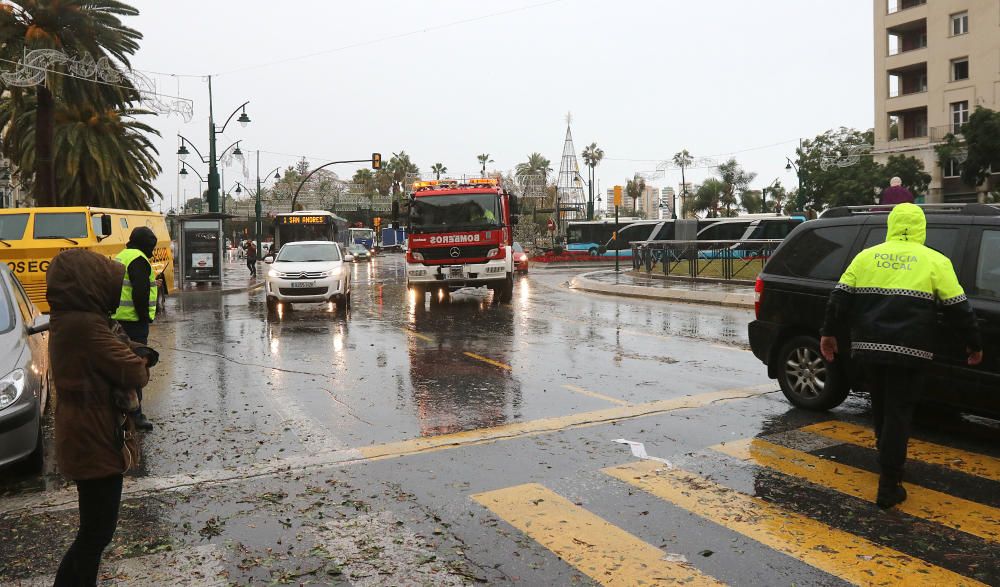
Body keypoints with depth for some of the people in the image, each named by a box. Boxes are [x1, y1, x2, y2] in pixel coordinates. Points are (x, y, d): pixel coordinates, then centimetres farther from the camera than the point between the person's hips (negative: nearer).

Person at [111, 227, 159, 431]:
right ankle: (134, 414, -5)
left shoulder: (120, 257, 19)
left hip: (117, 319, 10)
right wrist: (145, 317, -12)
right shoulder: (138, 260, -13)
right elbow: (140, 293, -21)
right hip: (133, 321, -10)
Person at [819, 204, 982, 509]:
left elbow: (840, 297, 7)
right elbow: (958, 308, 4)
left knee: (881, 409, 21)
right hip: (909, 352, -3)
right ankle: (888, 486, 0)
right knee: (898, 415, 1)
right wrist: (974, 344, 15)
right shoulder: (935, 261, 2)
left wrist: (829, 333, 14)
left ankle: (890, 464, 36)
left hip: (868, 349, 3)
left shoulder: (866, 256, 9)